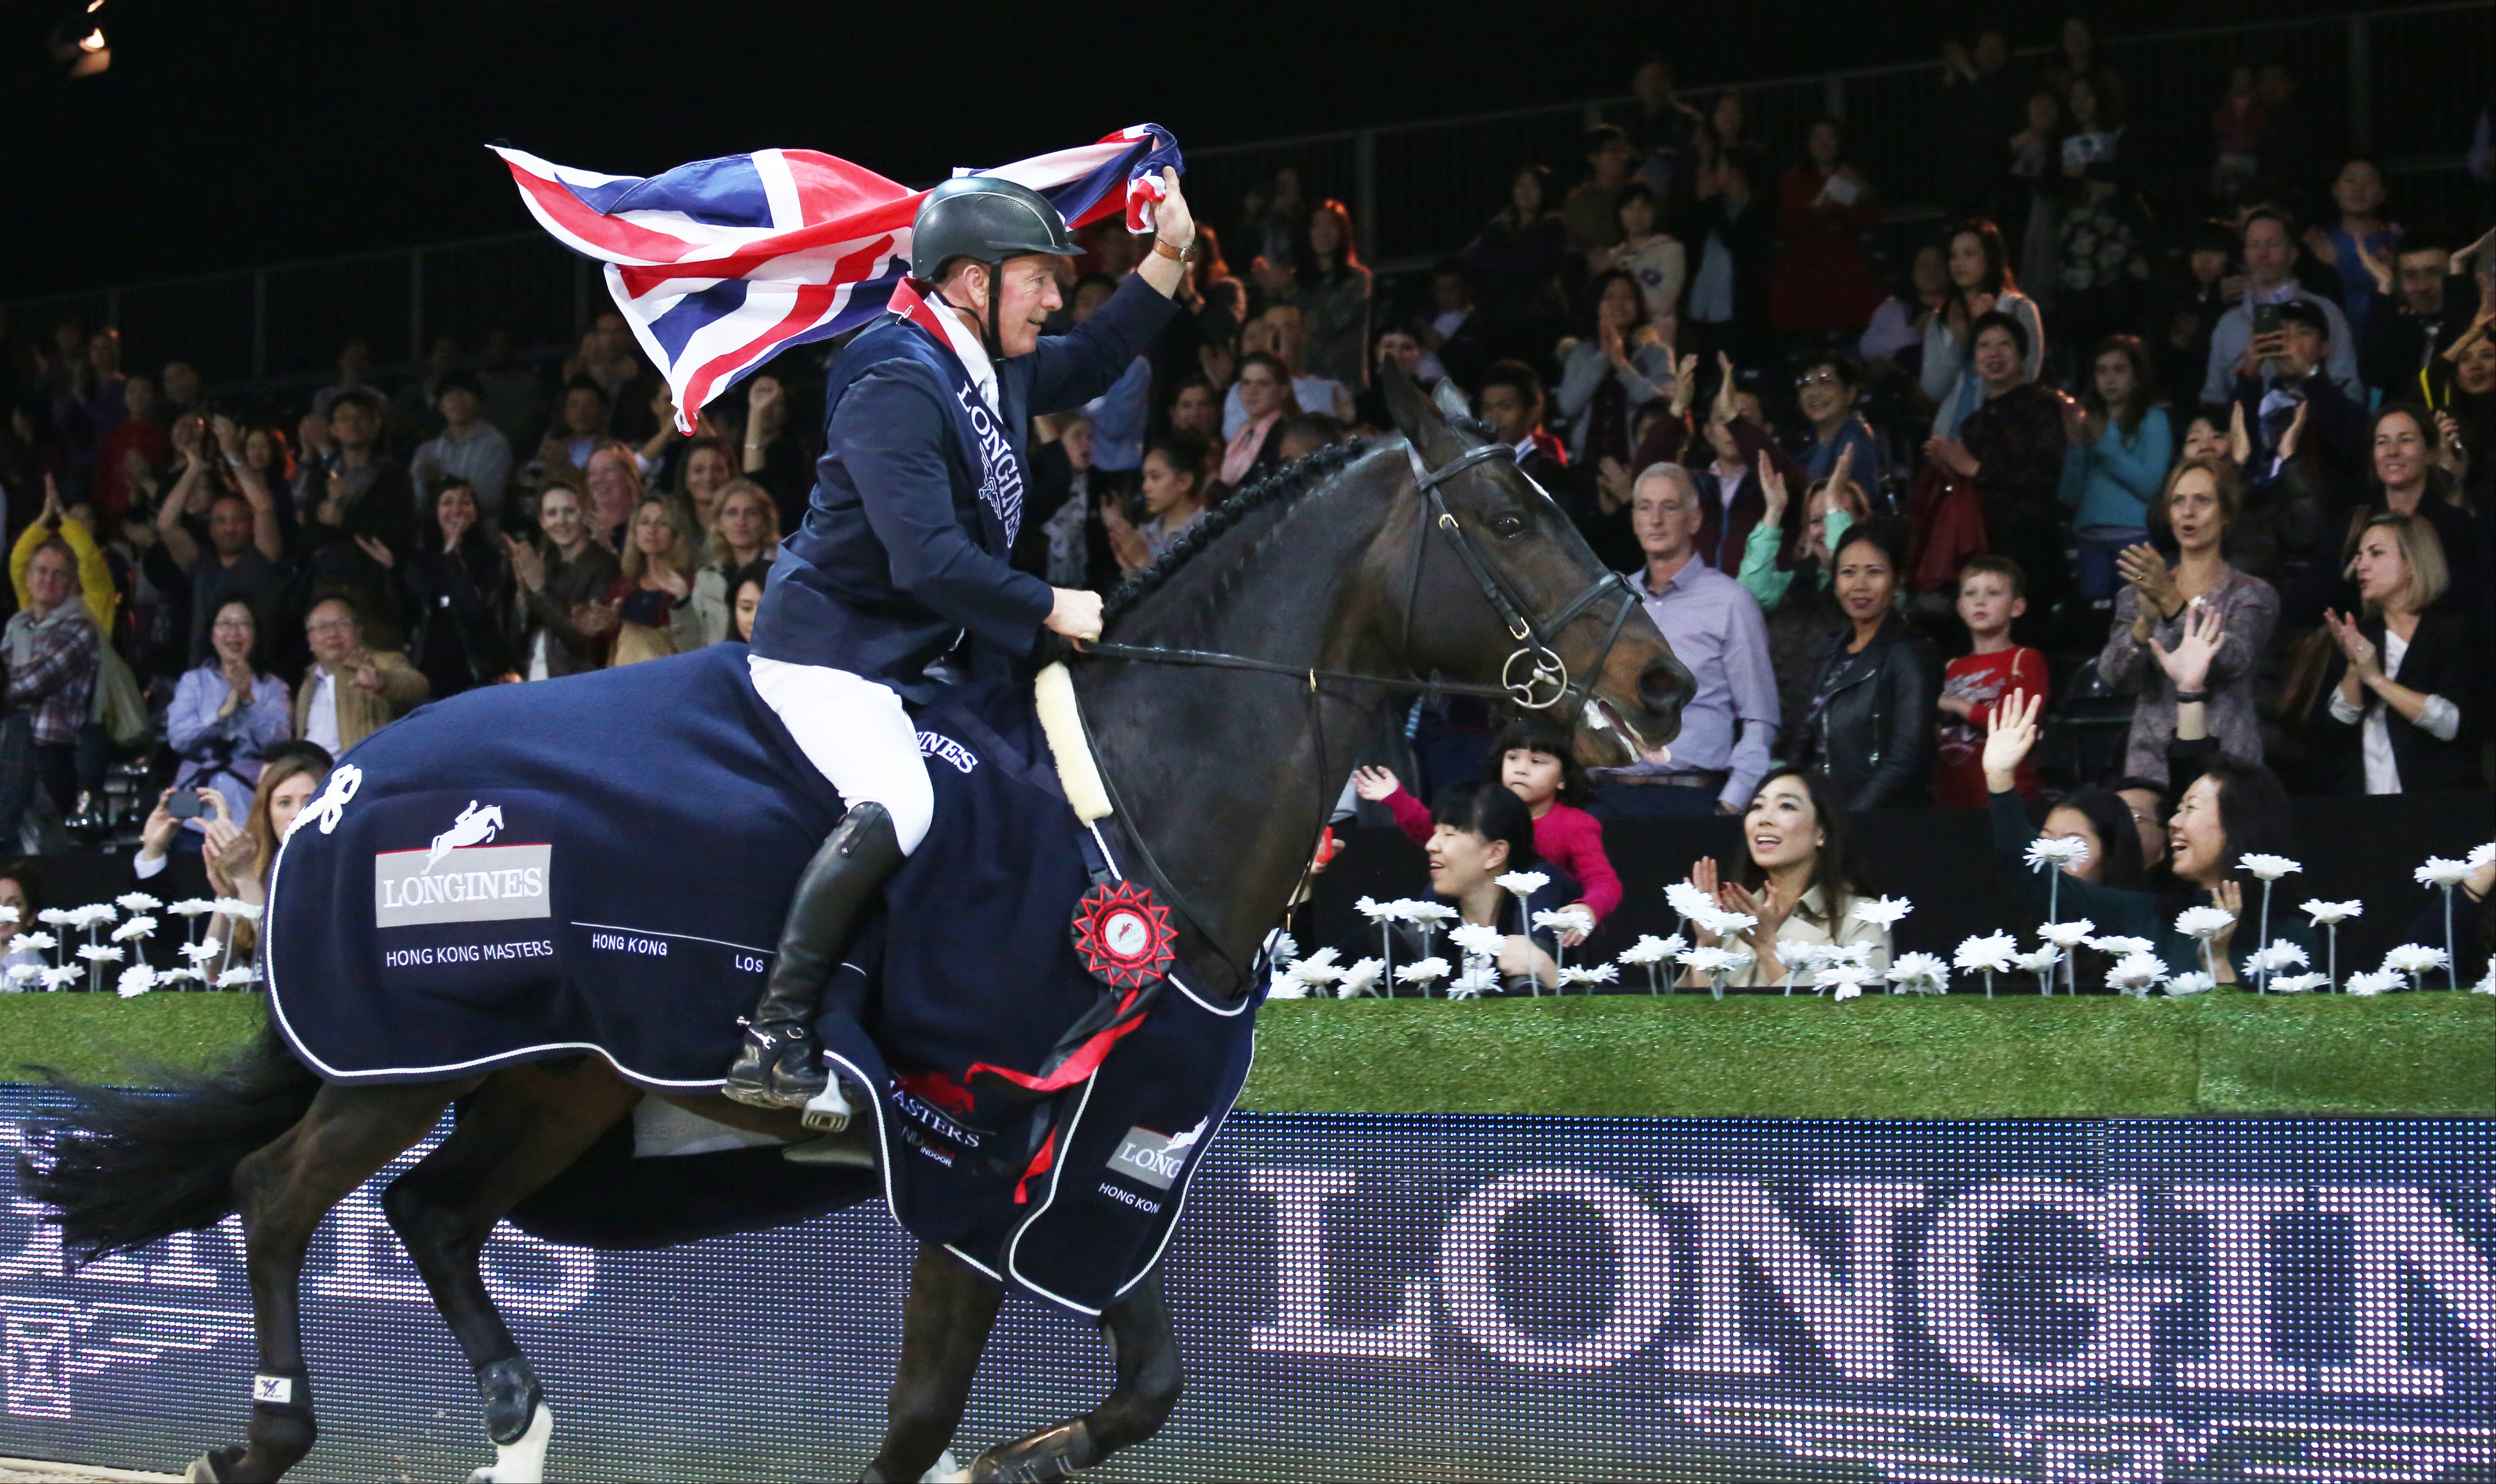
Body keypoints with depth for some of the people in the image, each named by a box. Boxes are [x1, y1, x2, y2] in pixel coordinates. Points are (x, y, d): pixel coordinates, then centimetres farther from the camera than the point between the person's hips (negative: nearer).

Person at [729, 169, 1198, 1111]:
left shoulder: (992, 368, 7)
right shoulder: (897, 384, -23)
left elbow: (1089, 364, 28)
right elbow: (929, 559, -30)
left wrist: (1169, 258, 17)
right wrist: (1050, 609, -20)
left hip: (914, 656, 11)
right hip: (827, 651, -11)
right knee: (895, 806, -31)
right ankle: (773, 1046, -29)